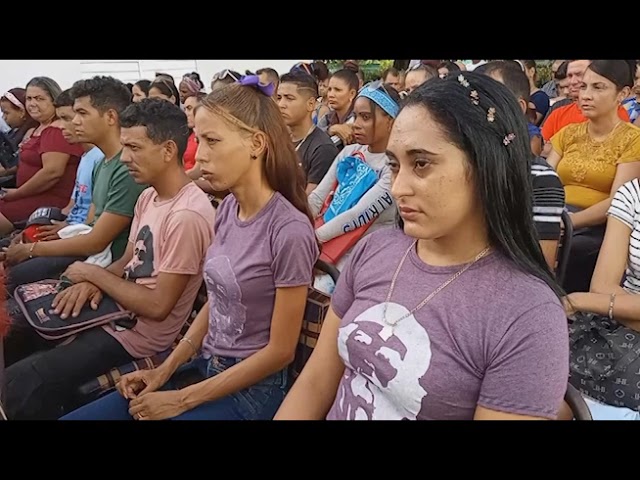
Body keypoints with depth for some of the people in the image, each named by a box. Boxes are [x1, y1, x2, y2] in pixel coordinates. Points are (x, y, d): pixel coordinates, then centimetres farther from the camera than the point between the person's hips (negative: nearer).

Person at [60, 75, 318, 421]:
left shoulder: (289, 231, -23)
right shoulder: (227, 209, 2)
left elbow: (280, 351, -17)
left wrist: (182, 400, -13)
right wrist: (164, 371, 4)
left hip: (252, 388, -7)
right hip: (204, 367, 7)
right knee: (73, 417, 3)